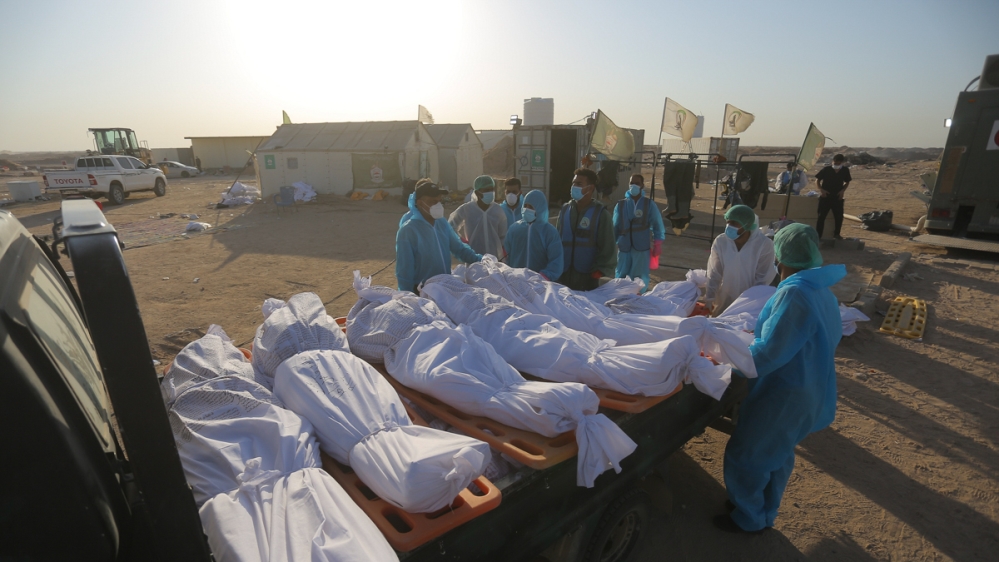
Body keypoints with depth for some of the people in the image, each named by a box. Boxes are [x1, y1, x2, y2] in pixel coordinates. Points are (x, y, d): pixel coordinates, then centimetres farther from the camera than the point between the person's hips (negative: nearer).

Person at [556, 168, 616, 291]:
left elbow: (608, 248, -6)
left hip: (587, 277, -4)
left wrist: (598, 271, -10)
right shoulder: (565, 210, 8)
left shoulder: (600, 214, -5)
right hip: (563, 275, 4)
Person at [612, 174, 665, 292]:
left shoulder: (649, 204, 1)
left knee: (640, 279, 5)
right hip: (624, 247, 2)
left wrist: (657, 244, 0)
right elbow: (615, 227, 8)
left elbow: (658, 225, 4)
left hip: (642, 247, -2)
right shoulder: (620, 205, 4)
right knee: (621, 277, 9)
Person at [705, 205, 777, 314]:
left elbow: (762, 280, -11)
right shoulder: (720, 242, -13)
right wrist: (709, 300, -13)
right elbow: (714, 275, -7)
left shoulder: (764, 244, -18)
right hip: (725, 301, 2)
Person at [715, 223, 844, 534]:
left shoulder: (794, 293, -27)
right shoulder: (821, 290, 4)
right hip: (809, 390, 10)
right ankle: (764, 514, 42)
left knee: (745, 456, 8)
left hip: (786, 396, -10)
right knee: (777, 456, 24)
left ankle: (748, 519, 27)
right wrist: (755, 335, 18)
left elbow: (769, 353, -27)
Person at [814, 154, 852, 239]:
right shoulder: (826, 169, -8)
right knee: (821, 216, -3)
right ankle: (818, 236, 1)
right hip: (825, 197, -3)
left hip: (837, 197, 3)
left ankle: (836, 234, 25)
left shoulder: (845, 170, 0)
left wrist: (843, 190, -4)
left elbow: (847, 182, 12)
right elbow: (817, 179, 1)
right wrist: (821, 189, -13)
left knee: (839, 216, 6)